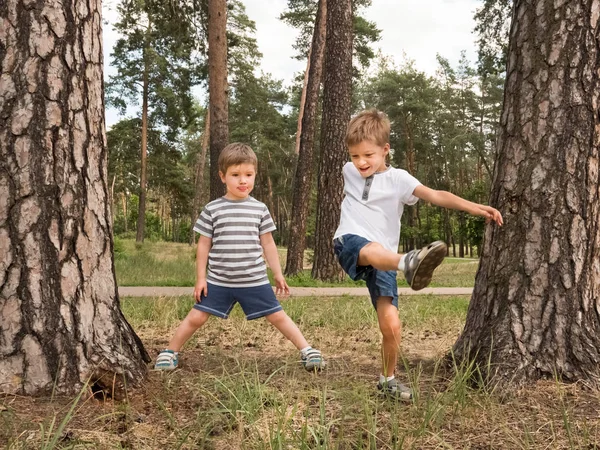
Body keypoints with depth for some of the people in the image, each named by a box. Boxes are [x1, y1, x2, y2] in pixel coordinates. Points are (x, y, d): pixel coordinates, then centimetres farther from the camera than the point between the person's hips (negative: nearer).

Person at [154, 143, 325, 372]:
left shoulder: (259, 209, 2)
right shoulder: (212, 209, -3)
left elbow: (268, 244, 9)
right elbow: (204, 245, 2)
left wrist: (278, 274, 9)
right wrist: (200, 278, 0)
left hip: (255, 281, 1)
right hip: (219, 281, 0)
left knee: (278, 316, 4)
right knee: (196, 317, 3)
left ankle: (307, 351, 13)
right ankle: (170, 352, 22)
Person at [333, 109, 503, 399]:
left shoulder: (397, 179, -1)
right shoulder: (349, 171, 11)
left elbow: (435, 196, -14)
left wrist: (475, 208, -27)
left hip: (383, 260, 0)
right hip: (350, 243, 0)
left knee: (392, 325, -8)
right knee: (373, 251, -39)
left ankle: (387, 380, 18)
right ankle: (409, 263, -75)